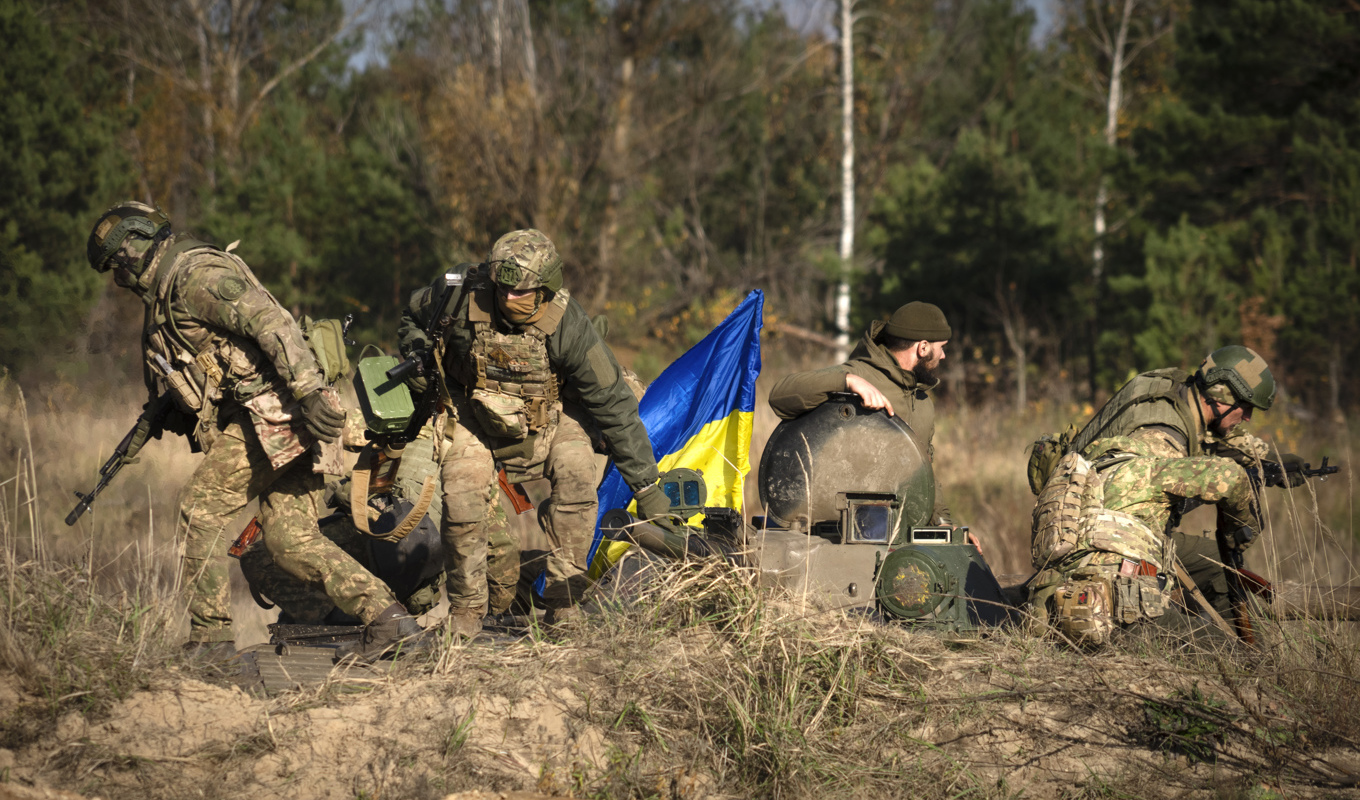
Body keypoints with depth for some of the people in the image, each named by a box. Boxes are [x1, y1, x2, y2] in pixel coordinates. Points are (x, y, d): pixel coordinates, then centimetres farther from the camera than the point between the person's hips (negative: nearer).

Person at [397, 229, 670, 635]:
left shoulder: (567, 324, -29)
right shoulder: (463, 299, -26)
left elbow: (612, 402, -23)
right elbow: (414, 315, 1)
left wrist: (645, 485, -20)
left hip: (545, 414, 0)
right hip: (472, 409, 0)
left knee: (576, 475, -24)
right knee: (462, 497, -19)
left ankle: (563, 600, -13)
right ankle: (466, 607, 4)